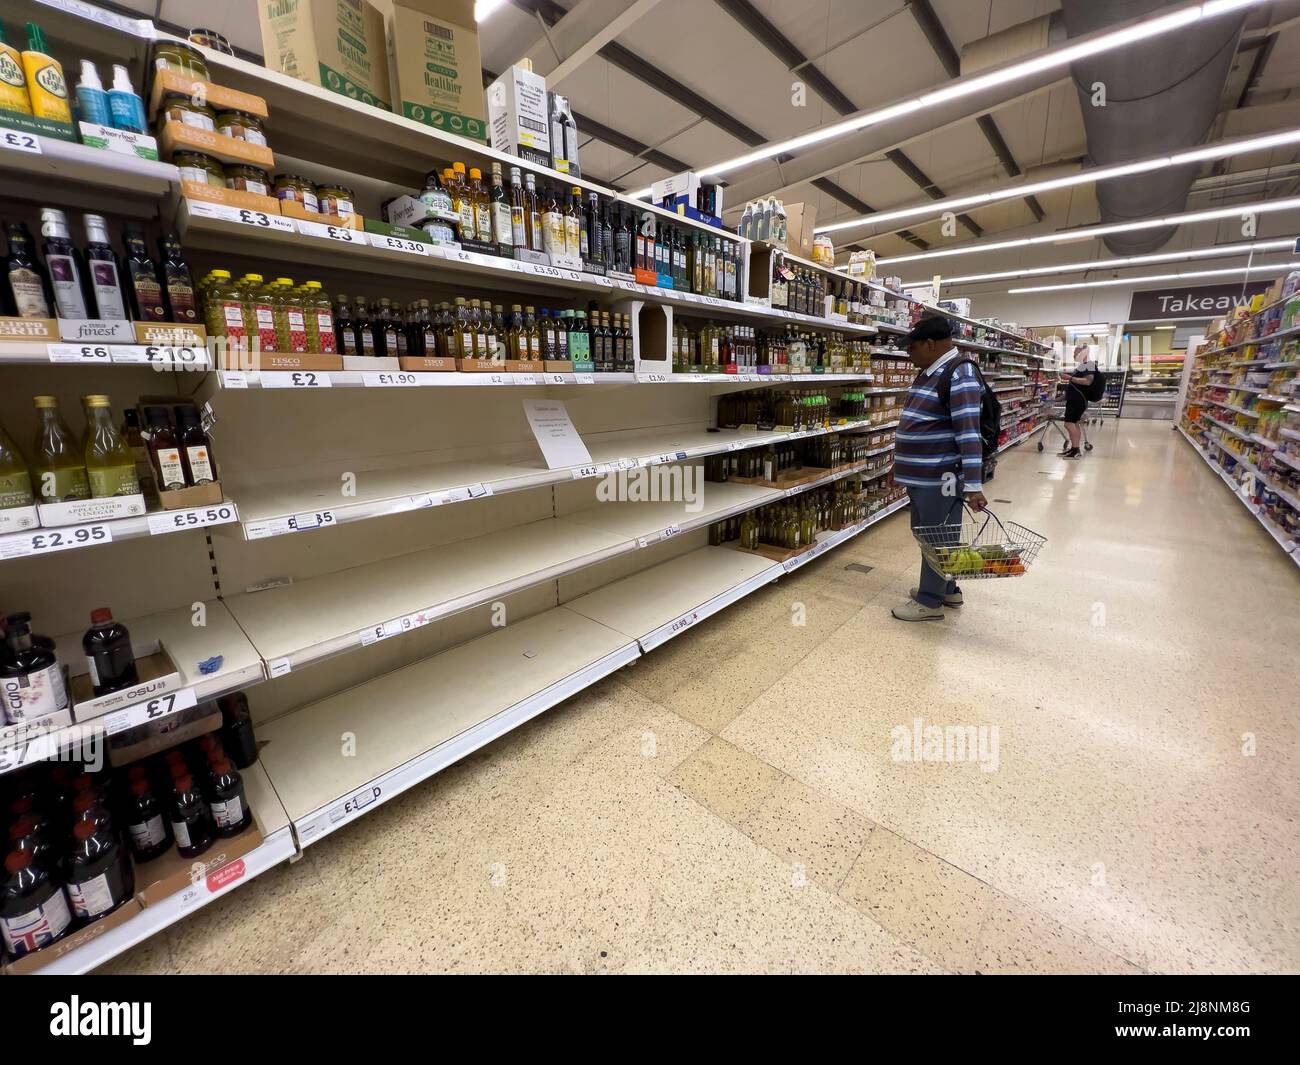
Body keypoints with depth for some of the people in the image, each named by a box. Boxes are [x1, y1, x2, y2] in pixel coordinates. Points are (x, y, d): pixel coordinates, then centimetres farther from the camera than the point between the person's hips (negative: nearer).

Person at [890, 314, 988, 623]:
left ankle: (930, 601, 15)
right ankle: (947, 589, 35)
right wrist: (903, 465, 26)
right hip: (920, 474, 10)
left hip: (941, 476, -10)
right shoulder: (928, 372, 12)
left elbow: (969, 433, -23)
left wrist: (973, 485, -26)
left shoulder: (960, 375, -17)